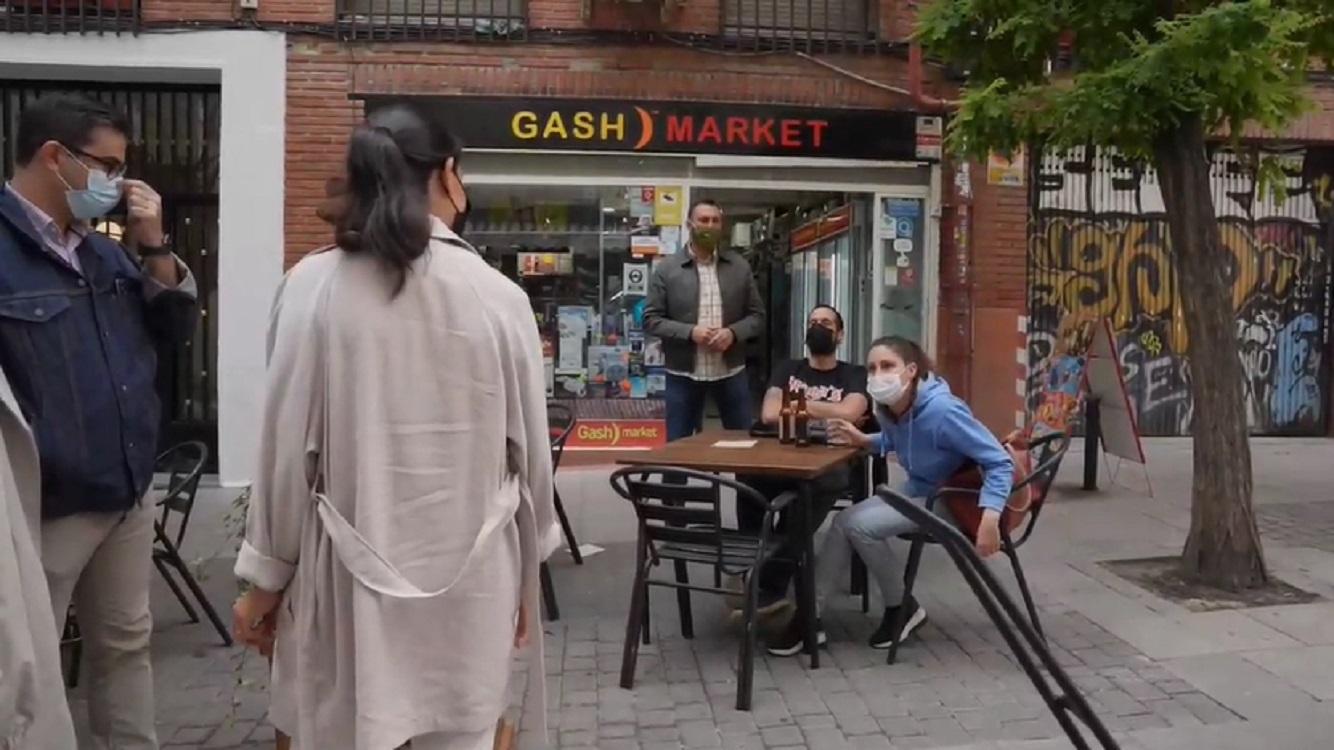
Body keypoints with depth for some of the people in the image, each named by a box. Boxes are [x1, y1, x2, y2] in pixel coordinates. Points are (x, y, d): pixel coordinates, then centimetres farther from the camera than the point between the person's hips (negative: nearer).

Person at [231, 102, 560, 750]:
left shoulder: (314, 286, -8)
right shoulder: (499, 295, -5)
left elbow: (288, 446, -5)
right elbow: (529, 455, 1)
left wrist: (266, 578, 8)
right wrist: (524, 575, 15)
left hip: (352, 577, 0)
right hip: (469, 578, 1)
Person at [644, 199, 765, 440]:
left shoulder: (740, 266, 5)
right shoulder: (666, 268, -2)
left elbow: (757, 316, 7)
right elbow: (651, 320, -3)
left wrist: (733, 332, -13)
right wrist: (690, 332, -17)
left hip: (731, 373, 2)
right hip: (683, 375, -2)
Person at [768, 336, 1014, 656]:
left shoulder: (941, 411, -31)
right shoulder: (890, 408, -7)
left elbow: (1000, 462, -28)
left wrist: (990, 519, -39)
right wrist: (862, 440, -3)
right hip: (916, 492, 8)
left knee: (861, 525, -20)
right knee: (844, 522, -9)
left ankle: (902, 608, 1)